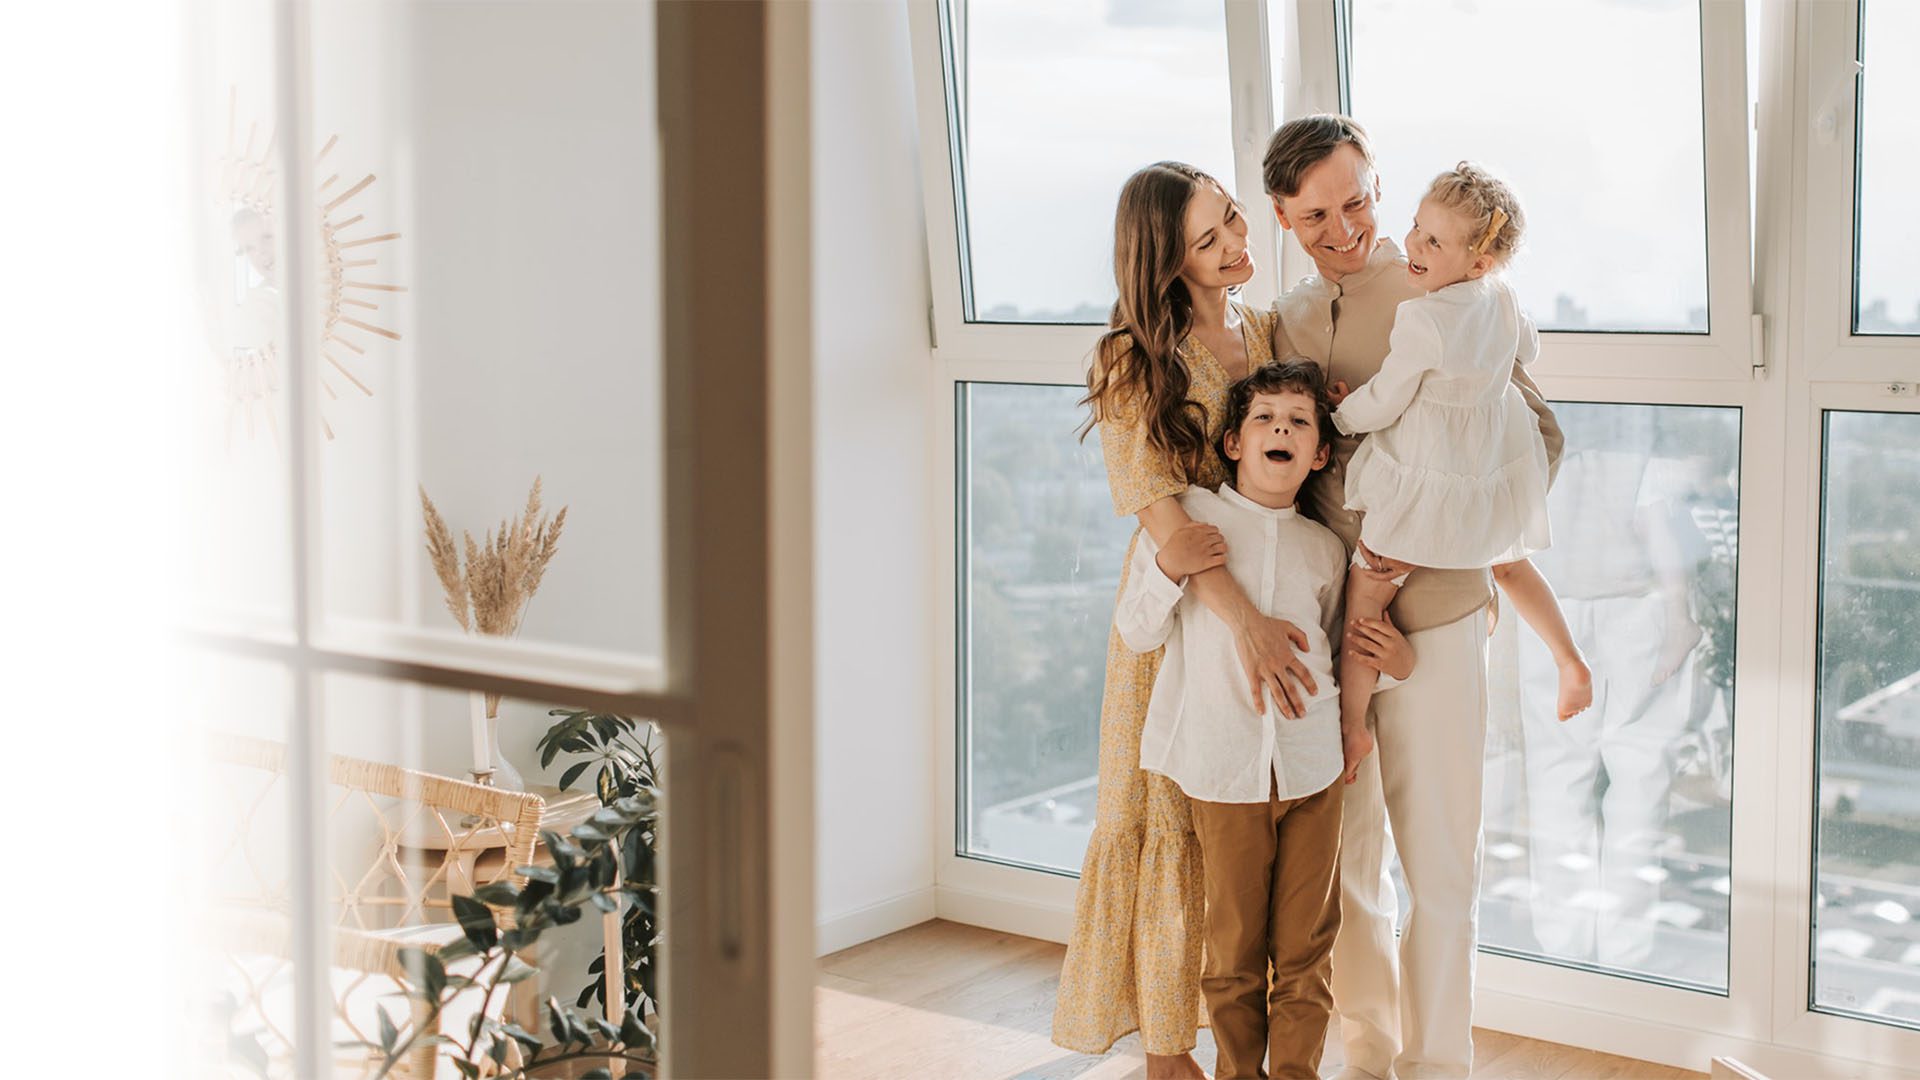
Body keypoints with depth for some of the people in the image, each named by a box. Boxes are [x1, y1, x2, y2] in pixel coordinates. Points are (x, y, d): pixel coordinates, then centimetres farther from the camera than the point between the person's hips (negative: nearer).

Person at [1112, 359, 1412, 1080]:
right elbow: (1136, 634, 1)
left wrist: (1387, 659, 5)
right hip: (1224, 769, -3)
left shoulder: (1324, 548, 9)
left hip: (1312, 769, 3)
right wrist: (1166, 567, -14)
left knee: (1306, 947, 7)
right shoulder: (1186, 515, -1)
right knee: (1234, 947, 7)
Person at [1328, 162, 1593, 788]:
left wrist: (1340, 414, 2)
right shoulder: (1502, 296, -5)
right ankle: (1571, 664, 36)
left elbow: (1383, 403, -17)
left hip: (1427, 485, -8)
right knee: (1511, 568, 34)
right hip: (1496, 472, 8)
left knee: (1365, 596, 5)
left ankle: (1351, 725, 9)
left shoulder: (1421, 319, -28)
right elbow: (1526, 351, 16)